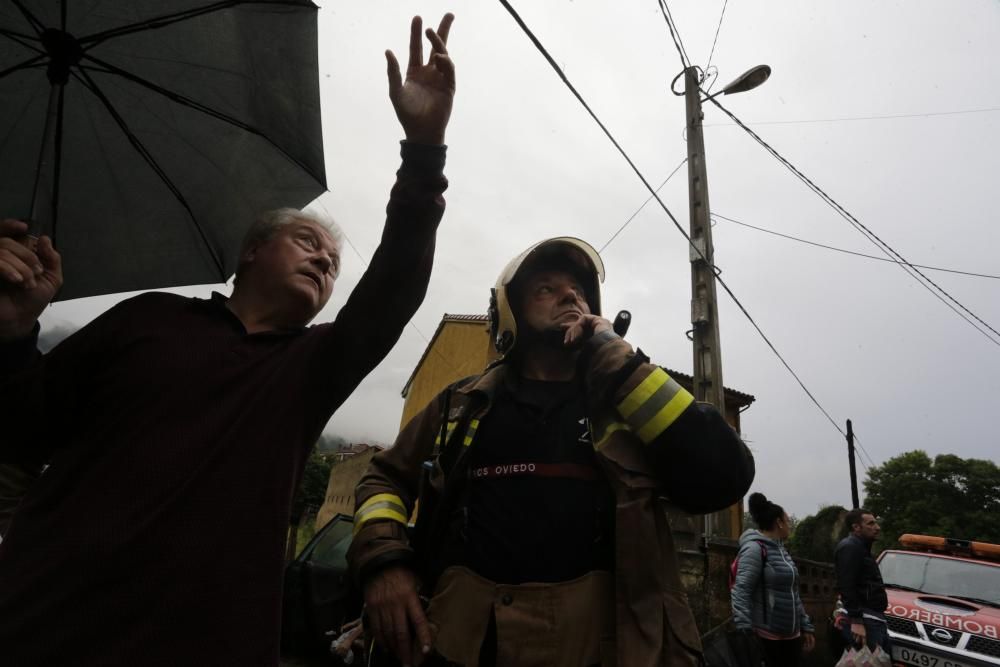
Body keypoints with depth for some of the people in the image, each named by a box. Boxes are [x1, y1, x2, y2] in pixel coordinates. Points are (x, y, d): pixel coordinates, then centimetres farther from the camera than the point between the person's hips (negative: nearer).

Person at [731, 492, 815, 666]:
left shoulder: (781, 550, 15)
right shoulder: (755, 548, -14)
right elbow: (741, 590, -22)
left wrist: (805, 626, 19)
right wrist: (744, 630, -30)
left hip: (791, 634, 9)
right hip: (767, 636, -8)